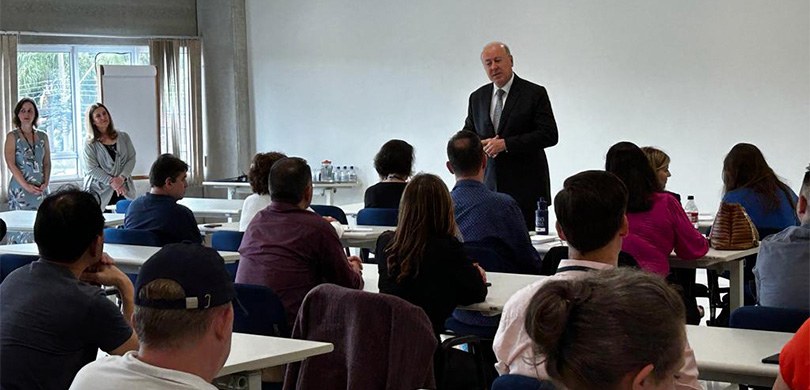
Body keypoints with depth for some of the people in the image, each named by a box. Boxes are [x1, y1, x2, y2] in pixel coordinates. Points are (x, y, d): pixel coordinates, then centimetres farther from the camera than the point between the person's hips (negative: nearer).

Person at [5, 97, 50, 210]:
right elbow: (11, 164, -7)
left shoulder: (43, 136, 10)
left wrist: (46, 183, -5)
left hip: (40, 190, 3)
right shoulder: (12, 136, 0)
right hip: (20, 189, -3)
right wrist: (26, 186, -14)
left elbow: (47, 163, 11)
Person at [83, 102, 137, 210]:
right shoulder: (90, 144, 2)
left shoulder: (123, 137, 11)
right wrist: (111, 181, -15)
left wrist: (122, 177, -11)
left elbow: (131, 159, 6)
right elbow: (91, 169, -5)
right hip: (100, 192, -2)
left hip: (124, 190, 2)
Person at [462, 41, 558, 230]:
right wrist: (480, 145, -6)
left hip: (526, 185, -4)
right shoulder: (477, 98, 13)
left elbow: (549, 135, -9)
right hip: (490, 184, 4)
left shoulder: (535, 94, -1)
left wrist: (506, 144, -15)